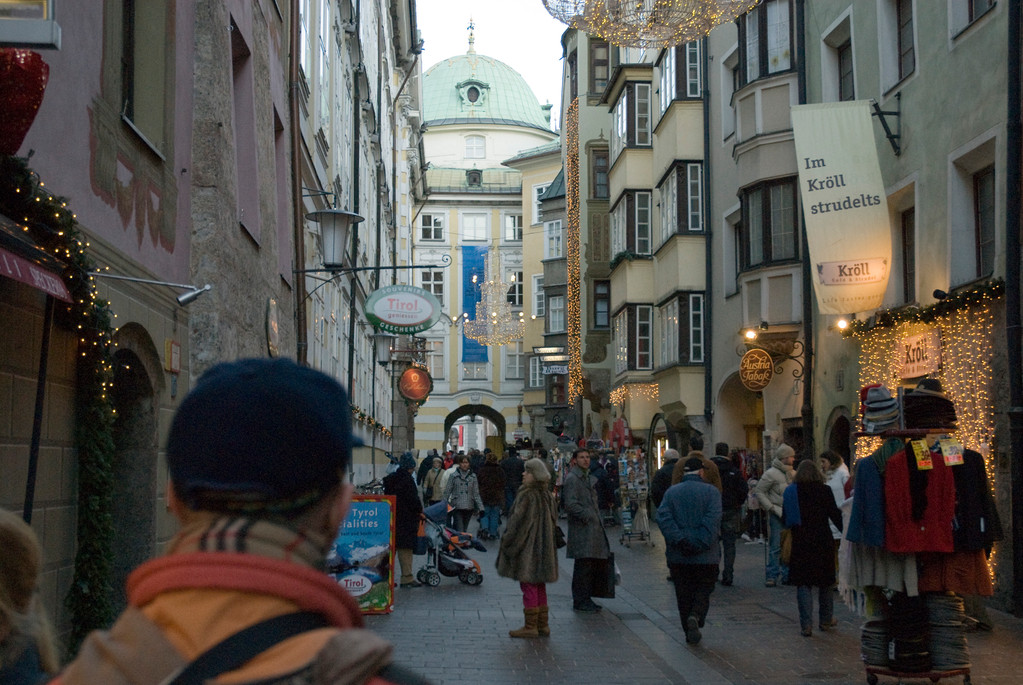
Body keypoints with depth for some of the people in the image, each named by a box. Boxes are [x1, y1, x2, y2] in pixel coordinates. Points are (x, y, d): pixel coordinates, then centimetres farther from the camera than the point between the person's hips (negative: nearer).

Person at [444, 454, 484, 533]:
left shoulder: (473, 476, 7)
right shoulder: (453, 476, 0)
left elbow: (476, 494, 7)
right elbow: (447, 492, 2)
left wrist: (480, 508, -1)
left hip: (469, 508, 3)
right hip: (457, 507, -3)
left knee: (464, 529, 10)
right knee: (460, 530, -12)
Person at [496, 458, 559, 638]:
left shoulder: (527, 496, -18)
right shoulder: (547, 495, 8)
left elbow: (518, 522, -18)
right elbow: (553, 520, 15)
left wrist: (507, 542, -9)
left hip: (528, 547, -9)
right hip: (544, 547, 9)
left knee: (528, 587, -3)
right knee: (539, 587, 15)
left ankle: (530, 626, 1)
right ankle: (542, 625, 20)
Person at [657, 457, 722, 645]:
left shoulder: (671, 492, 4)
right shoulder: (711, 492, -2)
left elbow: (663, 517, -9)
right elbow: (712, 520, -16)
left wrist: (680, 540, -13)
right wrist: (701, 544, -16)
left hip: (678, 556, 2)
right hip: (705, 556, -2)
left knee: (684, 594, 12)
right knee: (703, 590, 9)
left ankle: (690, 632, 15)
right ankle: (695, 617, -17)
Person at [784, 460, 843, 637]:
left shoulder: (791, 491, 1)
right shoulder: (824, 490, -6)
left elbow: (785, 518, 5)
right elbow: (835, 516, -6)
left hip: (800, 542, 1)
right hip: (822, 541, -1)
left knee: (803, 583, 3)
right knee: (826, 582, 15)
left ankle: (806, 625, -4)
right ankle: (826, 620, 24)